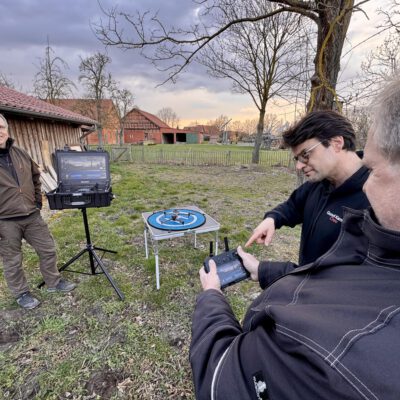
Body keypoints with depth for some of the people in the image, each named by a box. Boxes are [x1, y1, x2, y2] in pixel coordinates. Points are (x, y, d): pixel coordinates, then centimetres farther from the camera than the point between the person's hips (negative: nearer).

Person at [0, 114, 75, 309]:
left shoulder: (20, 154, 5)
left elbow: (35, 177, 20)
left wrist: (37, 200, 13)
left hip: (32, 215, 5)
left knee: (48, 250, 13)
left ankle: (53, 282, 32)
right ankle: (21, 293, 33)